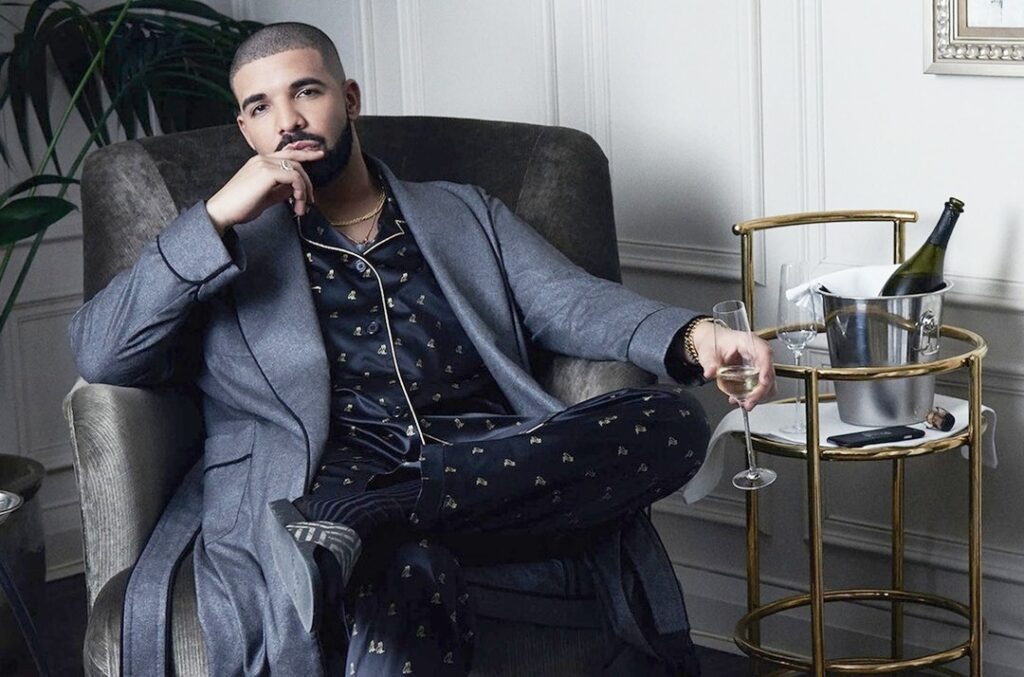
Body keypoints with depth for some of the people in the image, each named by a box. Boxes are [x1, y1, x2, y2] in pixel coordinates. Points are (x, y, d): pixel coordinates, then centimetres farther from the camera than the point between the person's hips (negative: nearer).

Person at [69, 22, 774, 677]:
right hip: (330, 474, -6)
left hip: (492, 463, 6)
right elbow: (100, 355, 7)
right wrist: (216, 217, -3)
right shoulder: (224, 245, 21)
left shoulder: (466, 215, 28)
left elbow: (571, 304, 14)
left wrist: (693, 334, -7)